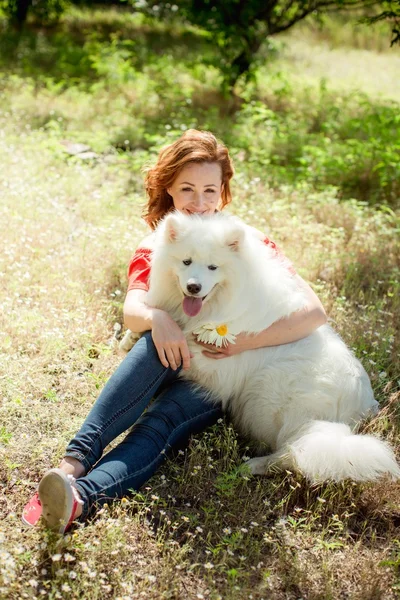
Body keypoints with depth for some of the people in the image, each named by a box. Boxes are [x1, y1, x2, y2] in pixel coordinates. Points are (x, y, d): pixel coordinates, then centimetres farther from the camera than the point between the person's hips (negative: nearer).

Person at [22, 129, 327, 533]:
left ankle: (82, 498, -55)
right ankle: (72, 463, -45)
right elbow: (131, 312, -13)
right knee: (157, 342, -33)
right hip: (173, 363, 2)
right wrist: (156, 318, -37)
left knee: (163, 420, -33)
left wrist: (243, 341, -24)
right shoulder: (155, 248, 7)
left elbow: (314, 312, -13)